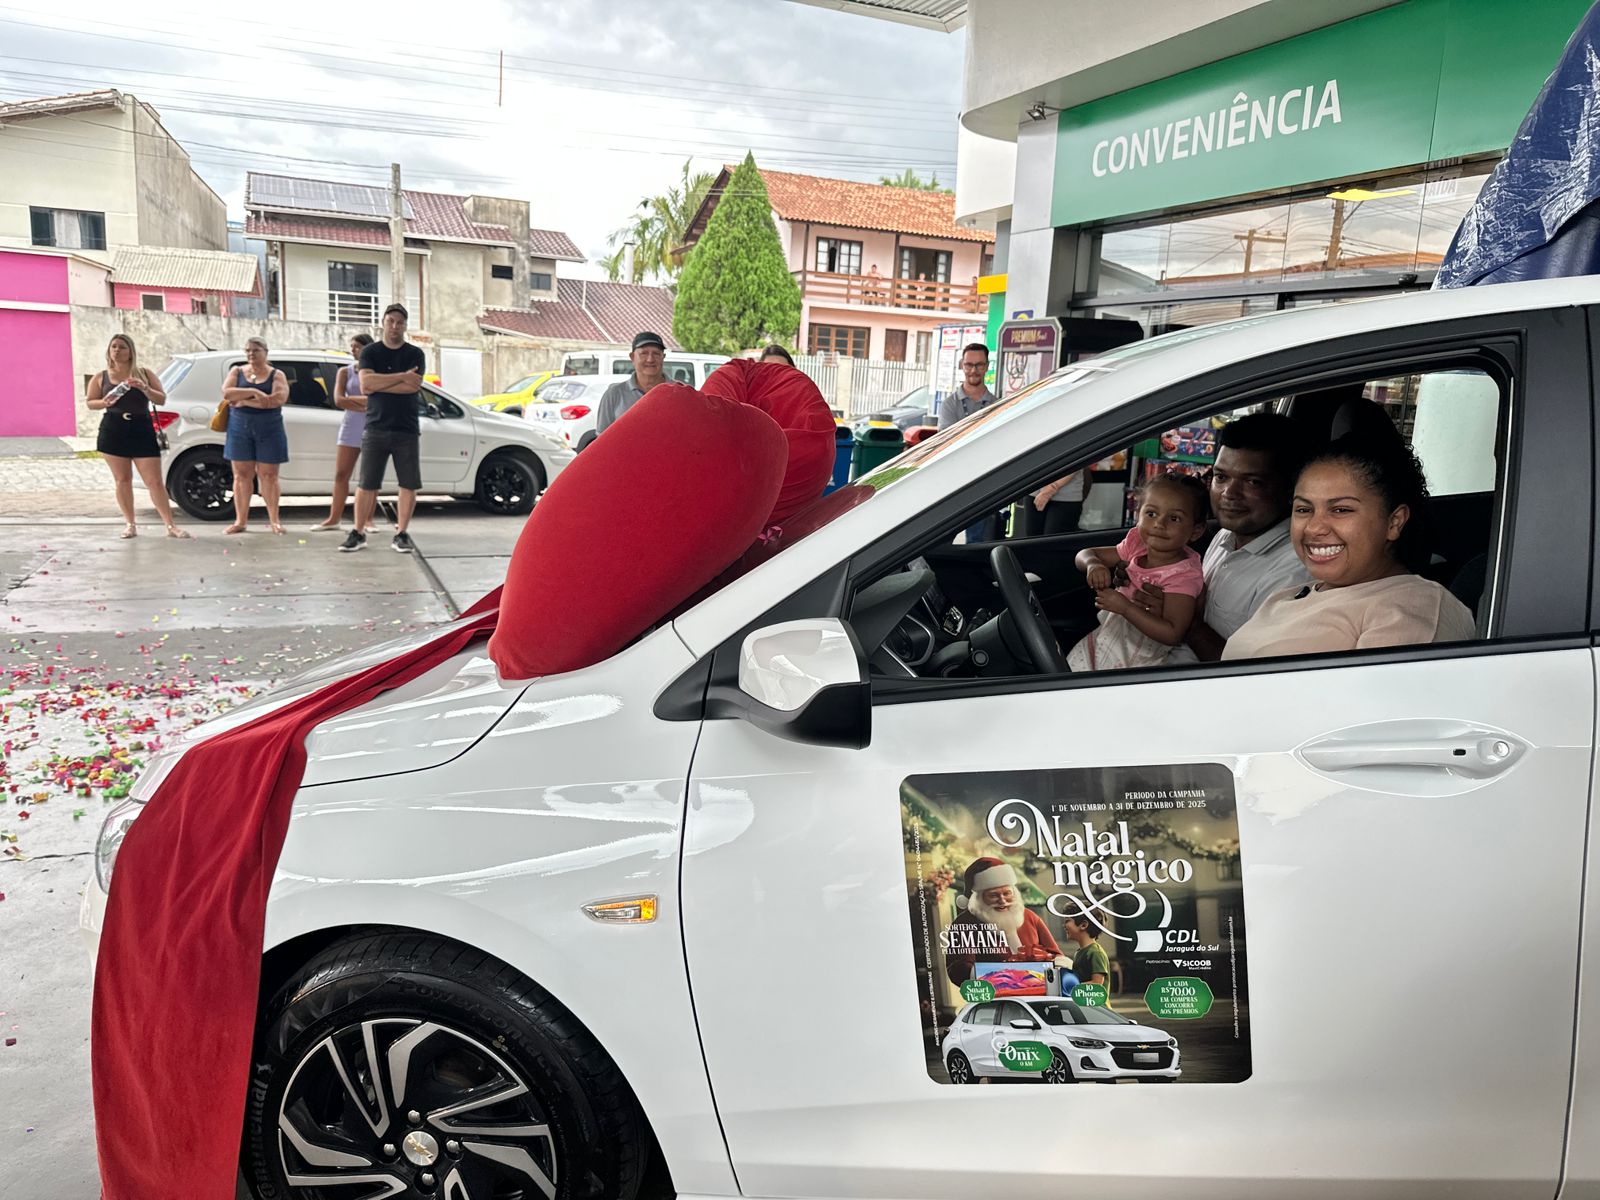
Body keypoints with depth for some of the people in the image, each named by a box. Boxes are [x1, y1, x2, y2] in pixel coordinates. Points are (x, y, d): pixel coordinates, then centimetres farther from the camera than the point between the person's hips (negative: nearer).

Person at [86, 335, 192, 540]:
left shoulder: (144, 374, 6)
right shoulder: (101, 377, 8)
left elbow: (161, 399, 1)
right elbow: (89, 402, 12)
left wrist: (144, 388, -16)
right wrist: (104, 403, -9)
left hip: (142, 431, -1)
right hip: (113, 432, 1)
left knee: (155, 481, -5)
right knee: (122, 479, 5)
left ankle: (170, 525, -3)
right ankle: (130, 525, 13)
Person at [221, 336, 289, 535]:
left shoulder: (276, 375, 4)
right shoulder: (237, 372, 10)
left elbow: (278, 399, -15)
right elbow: (227, 393, -7)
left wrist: (244, 400, -12)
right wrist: (253, 392, -19)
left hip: (269, 430, -2)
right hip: (240, 428, 2)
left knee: (268, 475, -1)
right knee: (242, 475, 3)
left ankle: (273, 520, 5)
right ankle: (241, 520, 7)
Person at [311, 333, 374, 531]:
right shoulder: (345, 372, 9)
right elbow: (338, 400, -4)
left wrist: (351, 398, -10)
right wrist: (365, 406, -14)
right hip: (351, 426, 2)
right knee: (341, 474, 0)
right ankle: (334, 518, 4)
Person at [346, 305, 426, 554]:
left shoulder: (415, 354, 6)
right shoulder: (369, 352, 7)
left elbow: (414, 386, -11)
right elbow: (366, 385, -10)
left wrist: (378, 382, -9)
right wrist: (401, 377, -13)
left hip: (407, 430, 1)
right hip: (375, 428, 0)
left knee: (409, 484, 1)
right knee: (366, 484, 0)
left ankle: (401, 534, 10)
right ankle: (358, 533, 7)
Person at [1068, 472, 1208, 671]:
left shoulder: (1183, 576, -22)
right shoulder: (1137, 545, -2)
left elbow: (1172, 634, -28)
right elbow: (1085, 554, 6)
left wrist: (1125, 607, -30)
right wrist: (1094, 564, -19)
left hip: (1136, 663, -7)